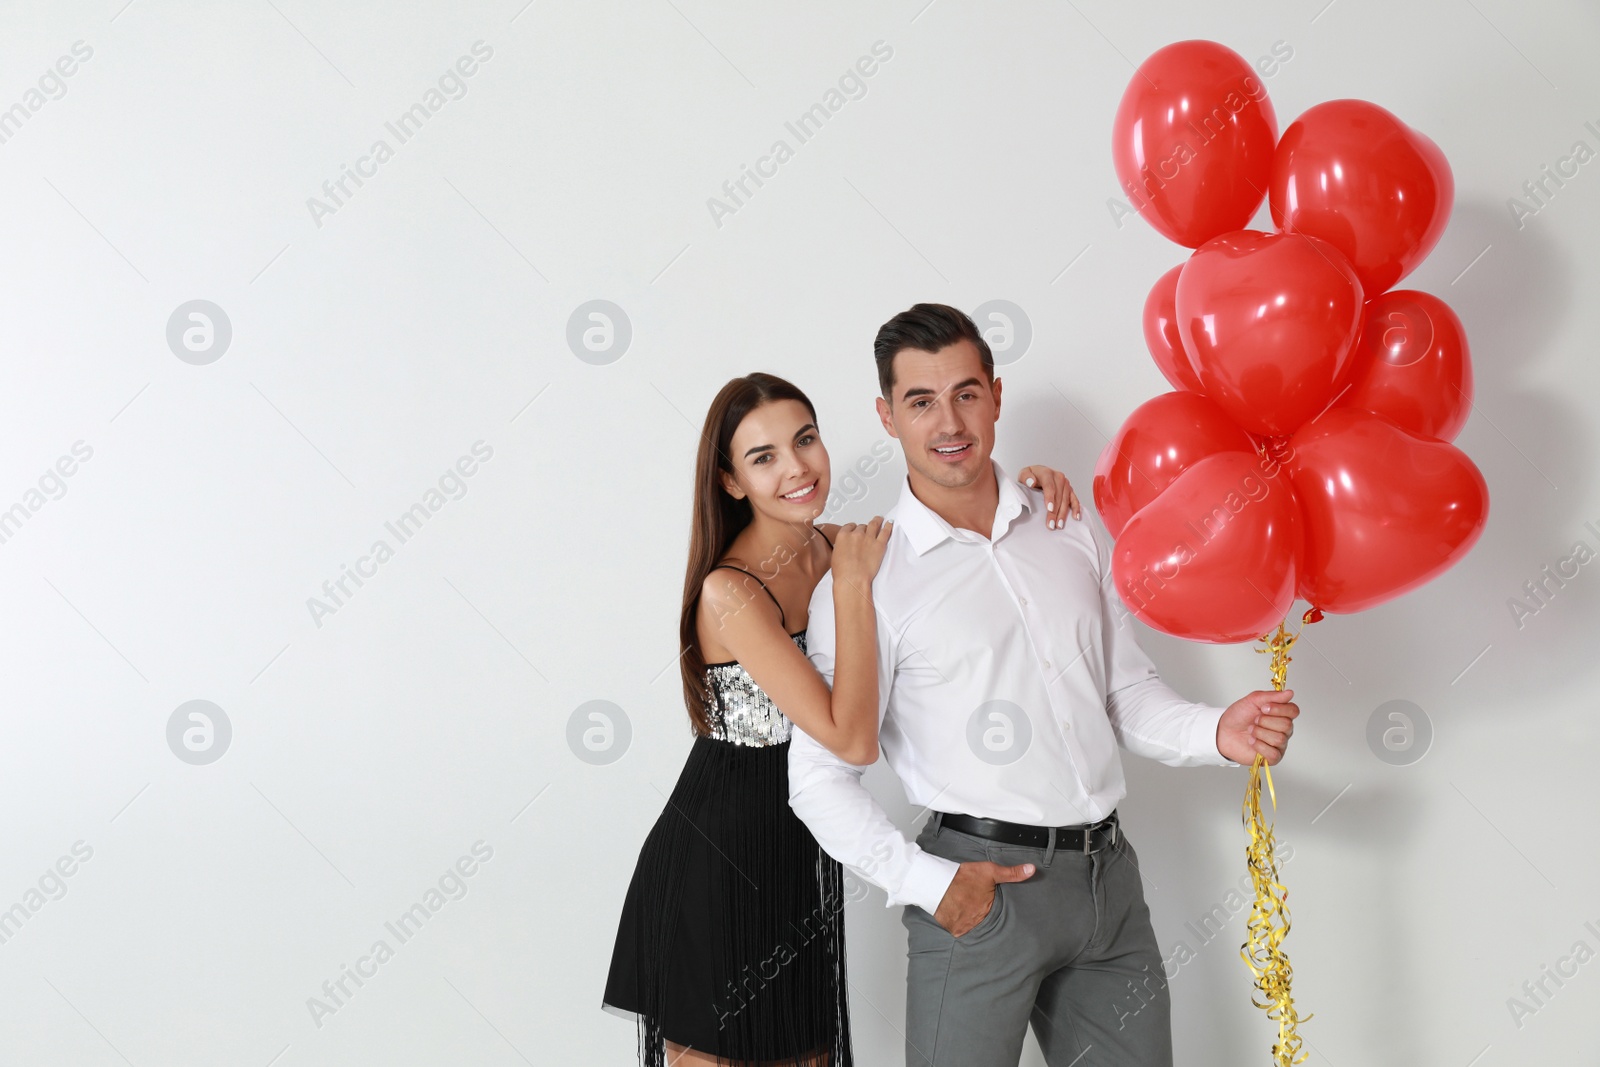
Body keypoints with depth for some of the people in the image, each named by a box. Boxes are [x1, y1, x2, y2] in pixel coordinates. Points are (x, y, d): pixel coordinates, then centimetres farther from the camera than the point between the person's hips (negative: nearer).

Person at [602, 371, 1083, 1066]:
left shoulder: (833, 546, 0)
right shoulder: (730, 592, -22)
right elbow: (853, 741, -27)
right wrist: (853, 584, -24)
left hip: (800, 864, 7)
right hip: (718, 870, -7)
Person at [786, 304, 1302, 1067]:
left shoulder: (1075, 535, 11)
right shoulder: (866, 579, -5)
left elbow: (1127, 690, 15)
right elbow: (819, 777, -6)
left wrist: (1217, 733, -3)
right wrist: (928, 884, -13)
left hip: (1107, 877, 5)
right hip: (982, 887, -4)